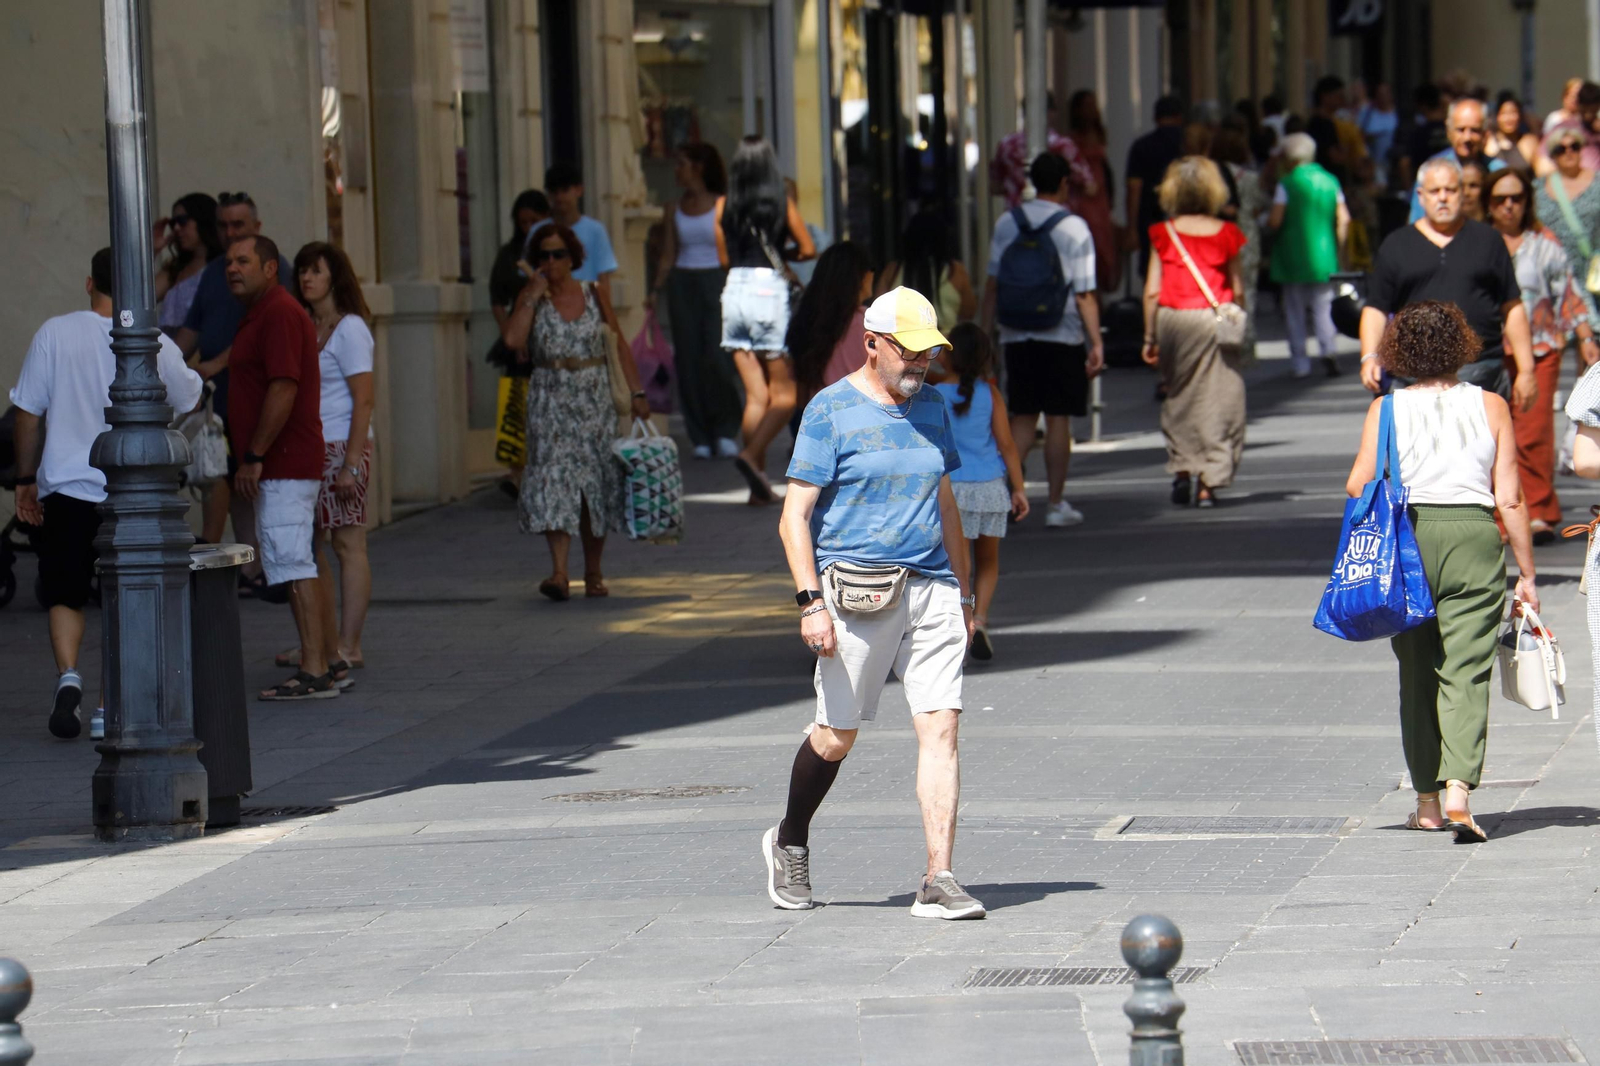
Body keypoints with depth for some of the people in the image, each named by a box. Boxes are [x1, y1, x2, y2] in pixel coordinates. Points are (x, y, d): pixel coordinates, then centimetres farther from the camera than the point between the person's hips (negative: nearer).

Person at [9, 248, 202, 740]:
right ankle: (109, 708, 9)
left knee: (64, 594, 10)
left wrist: (26, 479, 9)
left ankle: (68, 675, -14)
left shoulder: (55, 334, -6)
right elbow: (188, 400, 14)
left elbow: (28, 413, -1)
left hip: (66, 484, 0)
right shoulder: (157, 345, -4)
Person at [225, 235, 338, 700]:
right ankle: (321, 665, 16)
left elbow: (284, 389, -23)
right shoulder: (261, 315, 20)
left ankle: (313, 672, -13)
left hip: (283, 465, -11)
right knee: (298, 564, 13)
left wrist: (253, 458, -22)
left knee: (292, 565, -12)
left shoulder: (279, 314, -14)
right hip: (282, 466, 11)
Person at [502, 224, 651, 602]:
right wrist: (534, 294, -12)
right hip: (550, 401, -2)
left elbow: (620, 345, 8)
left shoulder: (594, 294, 5)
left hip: (594, 398, 2)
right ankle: (559, 572, -22)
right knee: (554, 478, -14)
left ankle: (593, 572, 18)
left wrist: (636, 392, 3)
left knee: (596, 484, 4)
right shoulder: (532, 299, 1)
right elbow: (512, 339, -16)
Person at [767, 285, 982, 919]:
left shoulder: (931, 407, 14)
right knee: (837, 736, 4)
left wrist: (964, 596, 22)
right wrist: (811, 602, -16)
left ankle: (939, 882, -11)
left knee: (941, 728, -8)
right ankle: (790, 843, 31)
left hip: (931, 591, 4)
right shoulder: (831, 411, -4)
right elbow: (794, 517, -6)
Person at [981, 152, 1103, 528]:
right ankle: (1056, 504, 8)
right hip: (1062, 337, -3)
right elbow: (1084, 295, -10)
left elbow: (992, 285, 6)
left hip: (1017, 337, 3)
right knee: (1058, 419, 4)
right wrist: (1096, 344, -8)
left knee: (1022, 416, 11)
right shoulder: (1074, 228, -7)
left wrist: (986, 334, 12)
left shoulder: (1006, 224, 4)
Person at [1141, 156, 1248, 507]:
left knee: (1178, 397, 15)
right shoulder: (1226, 234, -1)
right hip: (1214, 320, 0)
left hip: (1173, 319, 0)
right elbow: (1237, 289, -1)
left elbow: (1151, 291, -2)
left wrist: (1150, 337, 5)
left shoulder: (1164, 234, -1)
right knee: (1216, 399, 5)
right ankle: (1208, 481, 2)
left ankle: (1181, 468, 4)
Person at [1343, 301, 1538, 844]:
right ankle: (1459, 789, -21)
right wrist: (1526, 573, 6)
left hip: (1407, 540, 0)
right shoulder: (1490, 407, 2)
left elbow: (1358, 486, -8)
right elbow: (1510, 498, 0)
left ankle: (1428, 801, 17)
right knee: (1466, 673, -3)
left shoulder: (1387, 409, -1)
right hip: (1474, 536, 0)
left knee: (1417, 673, 12)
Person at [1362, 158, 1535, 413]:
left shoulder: (1487, 241, 14)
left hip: (1483, 374, 0)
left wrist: (1526, 371, 7)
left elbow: (1513, 308, 12)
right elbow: (1376, 309, 10)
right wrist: (1369, 358, -7)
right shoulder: (1396, 246, 13)